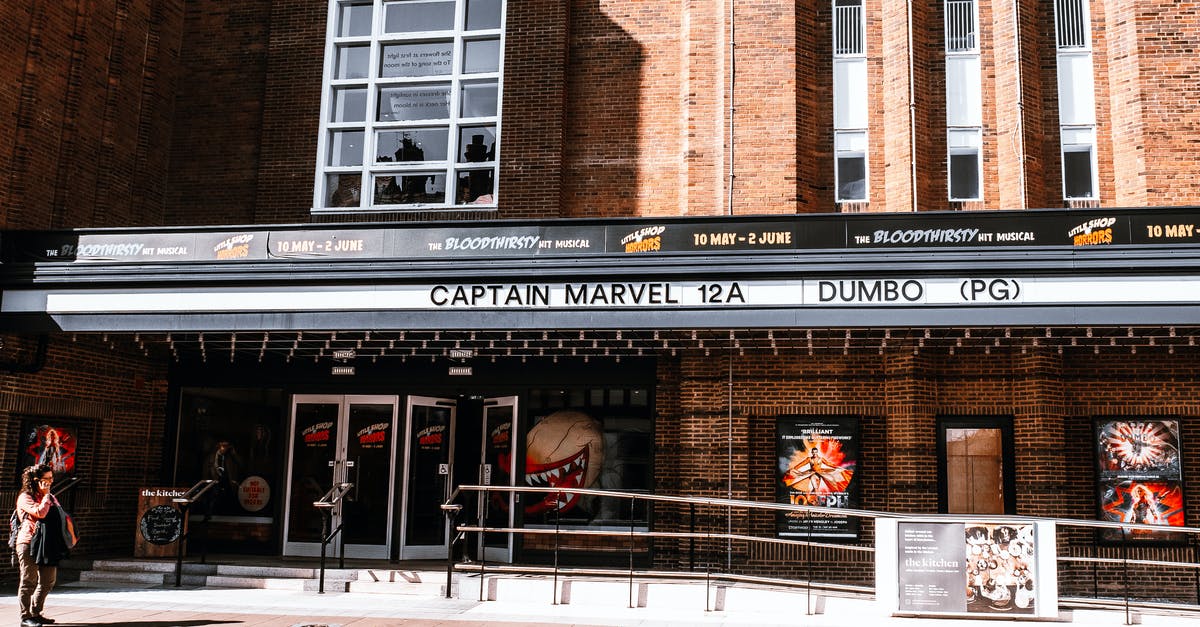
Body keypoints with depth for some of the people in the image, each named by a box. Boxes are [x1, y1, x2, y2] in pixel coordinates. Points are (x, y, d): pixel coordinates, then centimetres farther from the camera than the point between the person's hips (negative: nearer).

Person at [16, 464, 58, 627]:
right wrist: (45, 495, -8)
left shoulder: (50, 497, 19)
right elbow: (40, 512, -22)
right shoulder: (25, 497, -6)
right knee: (29, 581, -5)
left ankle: (35, 613, 20)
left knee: (48, 581, 8)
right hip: (28, 543, -7)